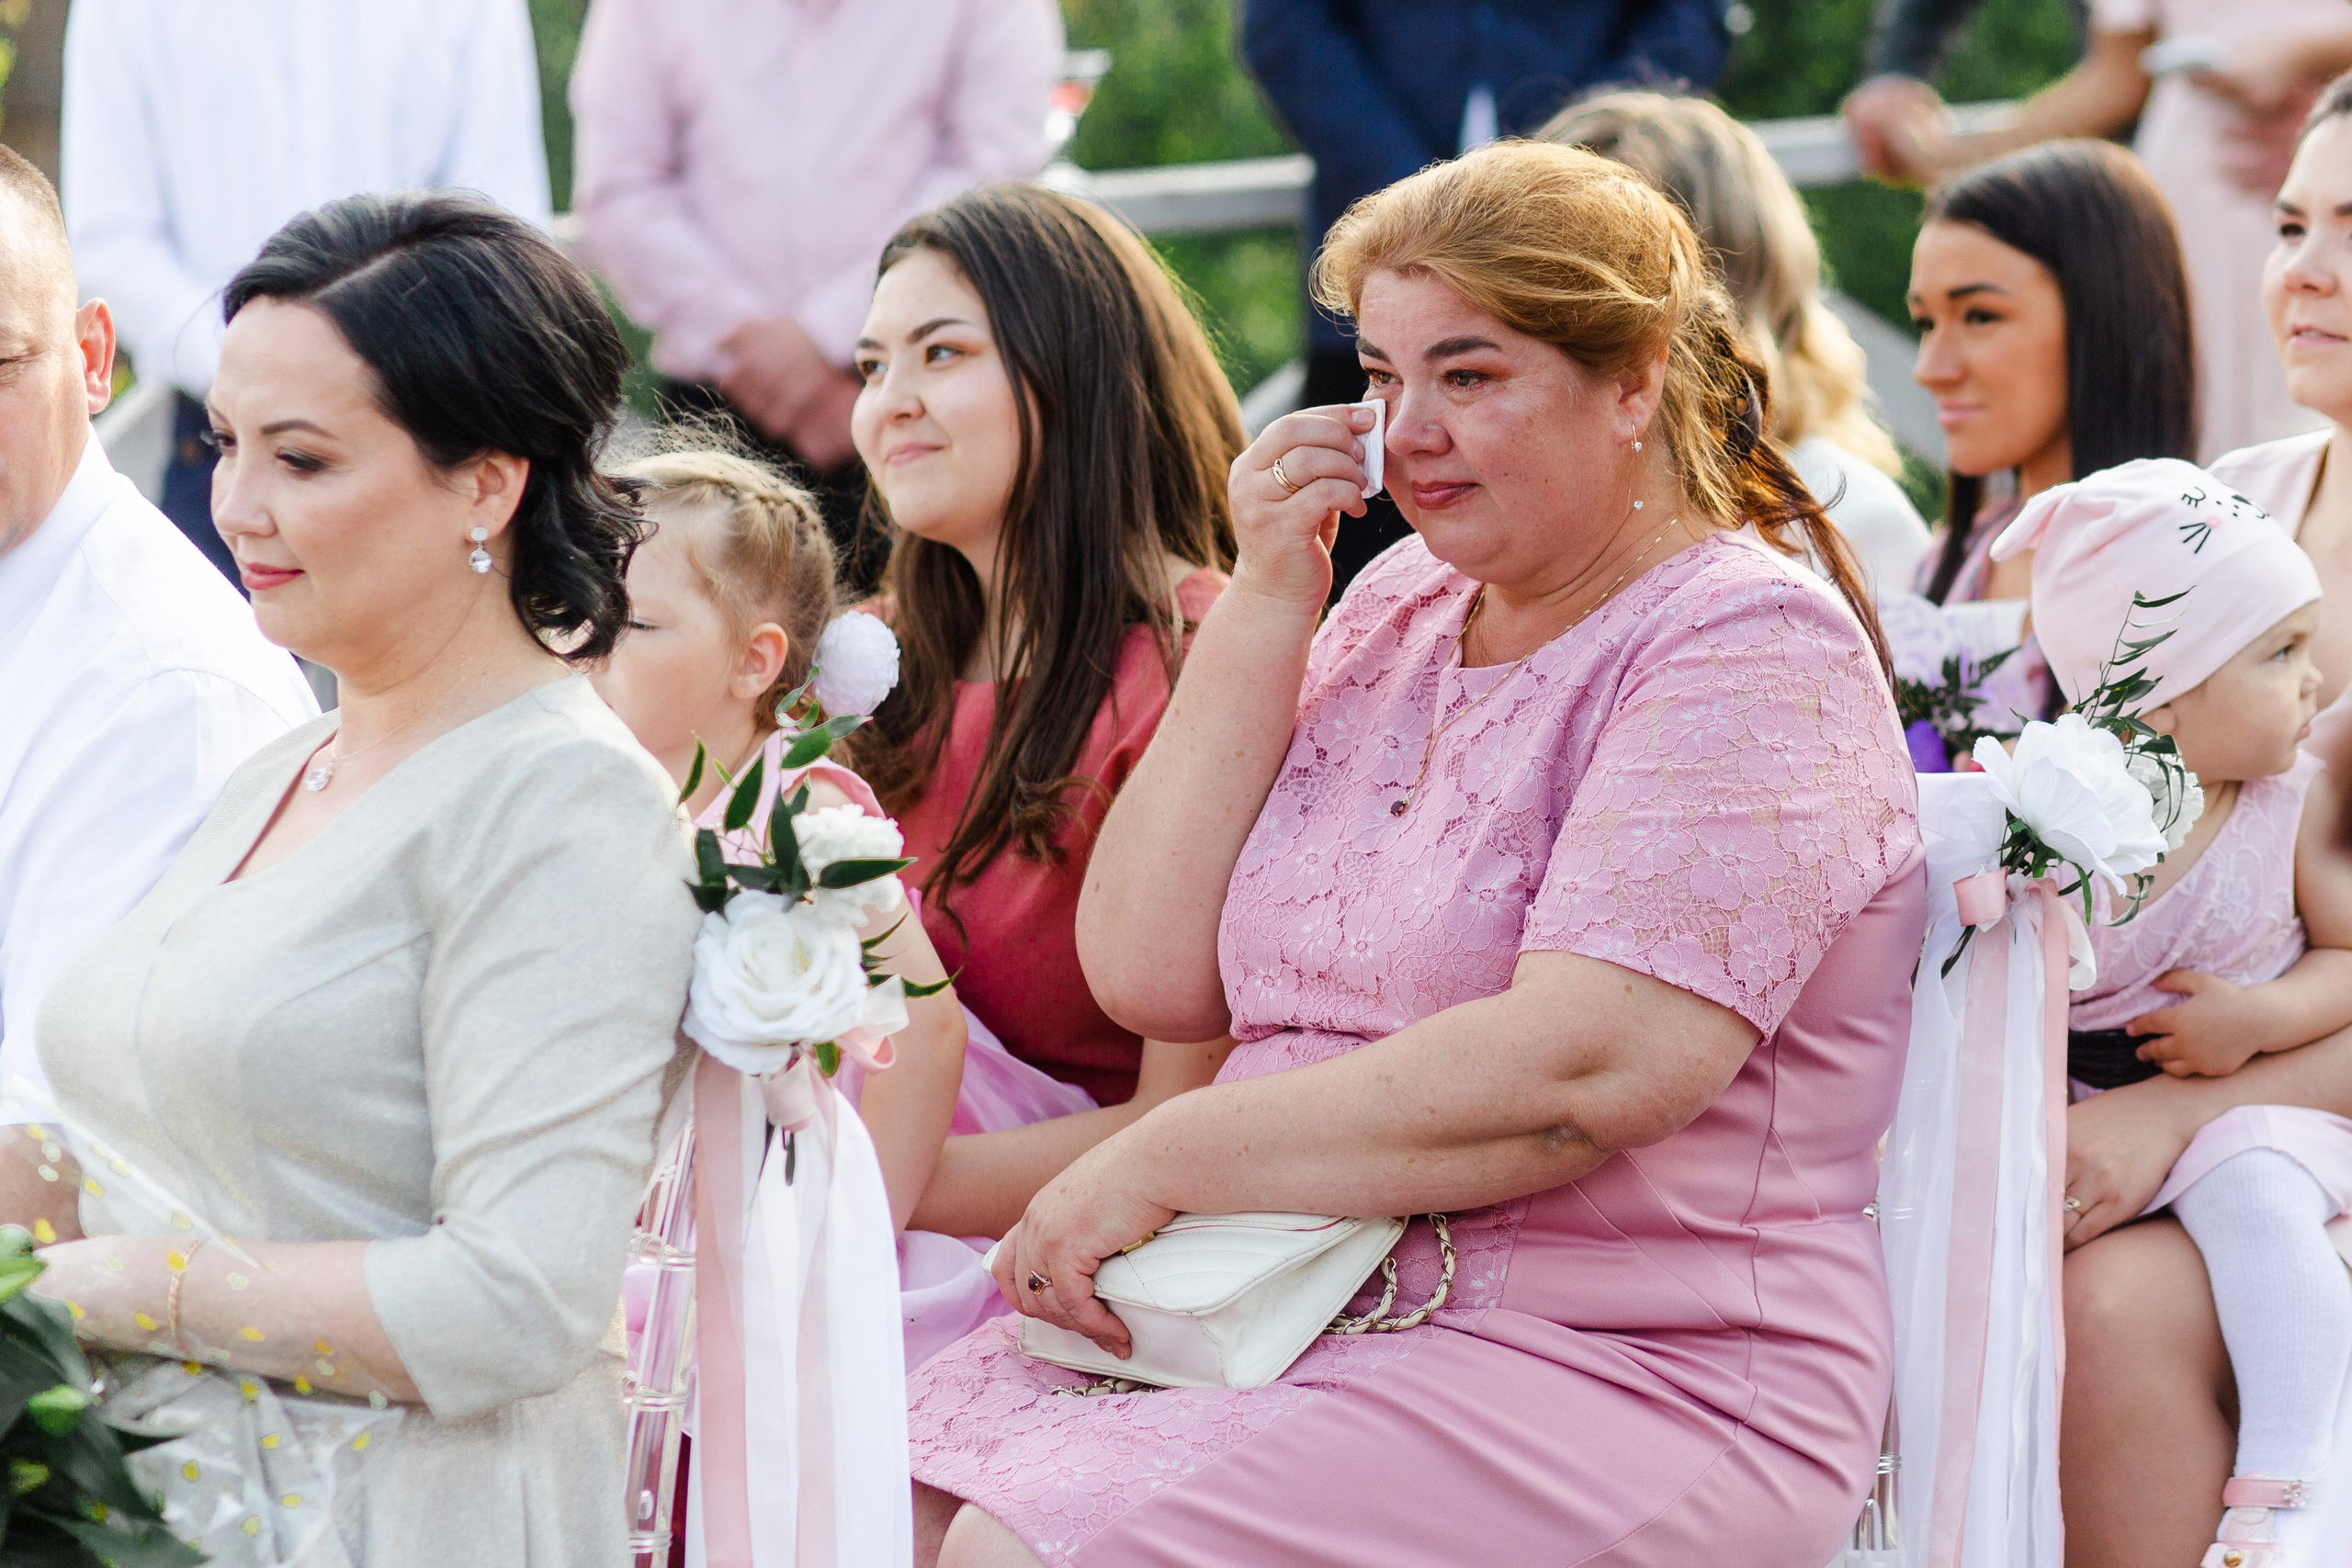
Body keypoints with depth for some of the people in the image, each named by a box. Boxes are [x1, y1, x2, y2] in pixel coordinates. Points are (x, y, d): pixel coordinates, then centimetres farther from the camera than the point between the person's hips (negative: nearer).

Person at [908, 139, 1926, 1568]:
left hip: (1635, 1383, -7)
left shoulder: (1751, 647, -8)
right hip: (1287, 1313, 7)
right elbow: (1150, 977, 8)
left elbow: (1591, 1070, -22)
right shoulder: (1397, 611, 15)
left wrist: (1163, 1161, -16)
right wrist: (1264, 615, 1)